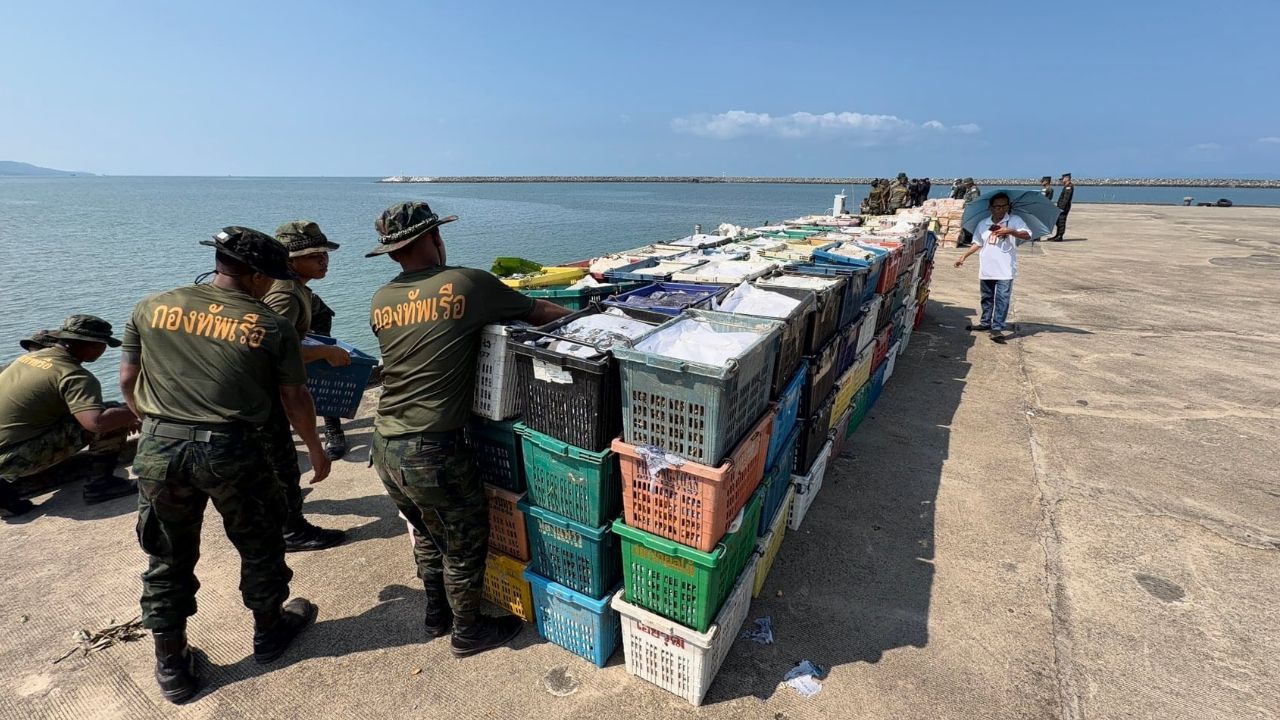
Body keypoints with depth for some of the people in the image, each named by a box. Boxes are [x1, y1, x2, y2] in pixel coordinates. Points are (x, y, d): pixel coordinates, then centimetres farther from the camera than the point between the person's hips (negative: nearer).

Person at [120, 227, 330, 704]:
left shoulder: (151, 309, 5)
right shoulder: (271, 327, -3)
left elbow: (127, 382, 13)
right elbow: (295, 399, 2)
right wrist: (315, 450, 15)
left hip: (159, 449, 3)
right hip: (232, 450, -3)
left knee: (168, 559, 19)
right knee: (260, 547, 19)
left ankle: (171, 666, 33)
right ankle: (269, 631, 38)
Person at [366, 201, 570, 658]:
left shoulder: (381, 301, 5)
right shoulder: (467, 284, -11)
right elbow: (539, 313, 0)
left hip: (385, 447, 7)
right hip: (432, 451, -7)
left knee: (427, 534, 28)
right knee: (466, 544, 16)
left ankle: (436, 615, 47)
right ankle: (468, 631, 36)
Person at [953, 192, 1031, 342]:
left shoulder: (1015, 220, -3)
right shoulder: (982, 224, 9)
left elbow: (1027, 235, -15)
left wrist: (1010, 231, -30)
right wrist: (964, 257, 13)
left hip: (1005, 270, -4)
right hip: (986, 269, 4)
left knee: (1002, 299, -8)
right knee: (987, 298, 15)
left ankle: (997, 328, -7)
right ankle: (985, 323, 28)